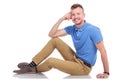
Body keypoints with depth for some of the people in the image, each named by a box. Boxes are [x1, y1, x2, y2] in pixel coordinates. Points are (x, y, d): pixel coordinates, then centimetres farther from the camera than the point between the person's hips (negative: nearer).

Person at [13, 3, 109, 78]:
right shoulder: (72, 28, 2)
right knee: (54, 40, -1)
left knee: (50, 61, -21)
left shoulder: (93, 30, -20)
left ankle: (35, 69, 13)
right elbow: (52, 34, -2)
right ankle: (32, 64, 1)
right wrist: (61, 19, -12)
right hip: (75, 59, 7)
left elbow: (103, 51, -20)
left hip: (84, 67, -7)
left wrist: (106, 73, -22)